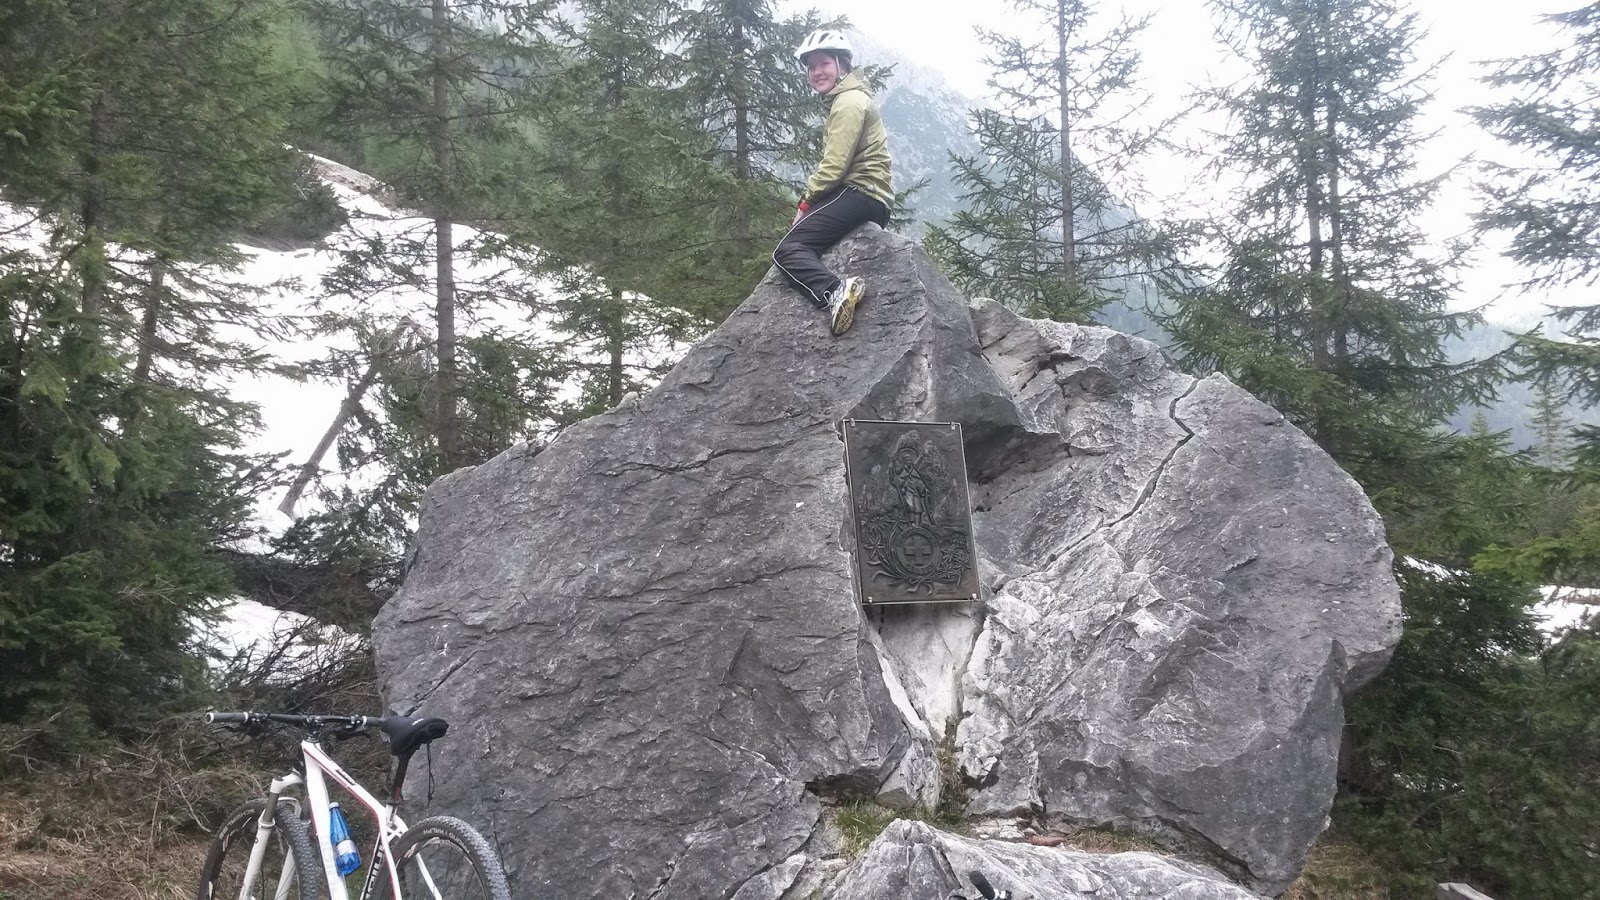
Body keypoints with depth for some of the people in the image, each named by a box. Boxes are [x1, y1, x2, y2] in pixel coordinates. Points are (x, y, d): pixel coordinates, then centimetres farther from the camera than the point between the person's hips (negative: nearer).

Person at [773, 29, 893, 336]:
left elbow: (834, 164, -15)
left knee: (788, 249, -21)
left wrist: (806, 203, -5)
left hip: (858, 193, -11)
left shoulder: (849, 101, -7)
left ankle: (834, 290, -43)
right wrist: (810, 201, 7)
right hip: (873, 200, 11)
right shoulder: (843, 100, 27)